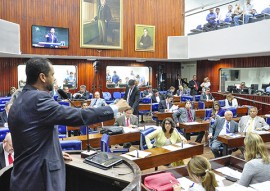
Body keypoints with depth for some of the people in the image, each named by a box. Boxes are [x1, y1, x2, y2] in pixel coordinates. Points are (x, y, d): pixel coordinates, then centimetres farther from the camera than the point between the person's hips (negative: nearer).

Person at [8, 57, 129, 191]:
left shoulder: (19, 102, 8)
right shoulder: (38, 98, -22)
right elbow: (78, 116, -25)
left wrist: (55, 153, 21)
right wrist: (115, 108, -16)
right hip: (37, 180, -9)